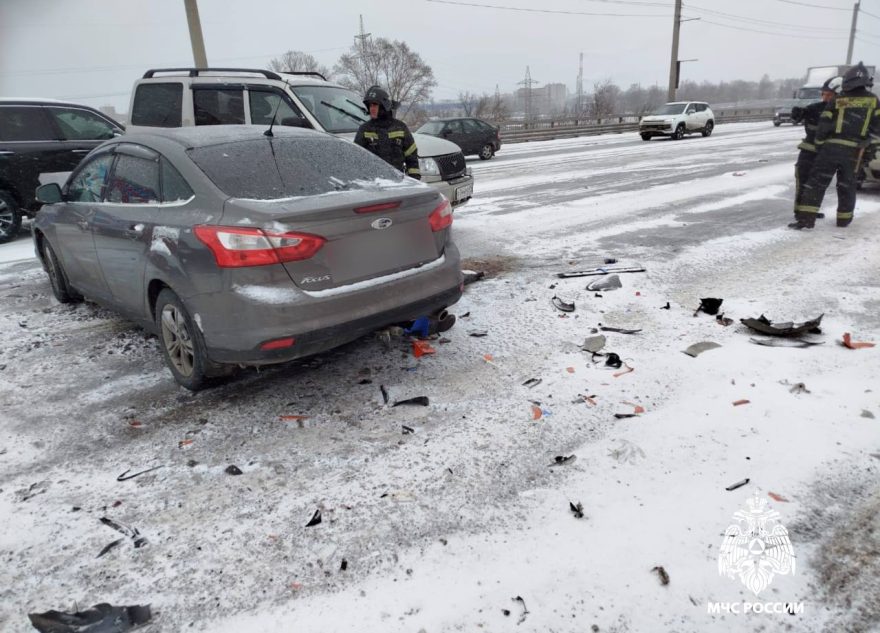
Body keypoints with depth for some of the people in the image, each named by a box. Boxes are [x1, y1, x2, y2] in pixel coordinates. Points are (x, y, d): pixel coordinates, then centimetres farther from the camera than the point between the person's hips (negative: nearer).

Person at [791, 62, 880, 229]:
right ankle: (844, 219, 25)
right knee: (847, 185, 16)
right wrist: (865, 131, 22)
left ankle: (806, 218, -12)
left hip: (830, 148, -2)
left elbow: (824, 125, -1)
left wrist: (818, 145, 10)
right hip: (853, 151, 2)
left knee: (816, 182, -1)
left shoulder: (837, 100, 3)